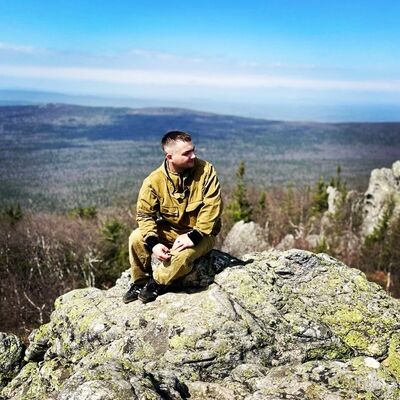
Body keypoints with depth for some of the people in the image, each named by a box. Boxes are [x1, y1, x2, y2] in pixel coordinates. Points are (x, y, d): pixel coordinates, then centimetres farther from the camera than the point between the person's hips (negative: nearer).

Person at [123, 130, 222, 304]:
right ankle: (139, 282, 5)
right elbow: (144, 214, -10)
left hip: (200, 234, -3)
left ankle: (157, 283, -3)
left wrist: (193, 236, -27)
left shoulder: (205, 170, -17)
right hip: (169, 231, 3)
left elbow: (212, 207, -19)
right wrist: (153, 243, -25)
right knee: (136, 238, -18)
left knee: (182, 255, -33)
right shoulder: (154, 180, -12)